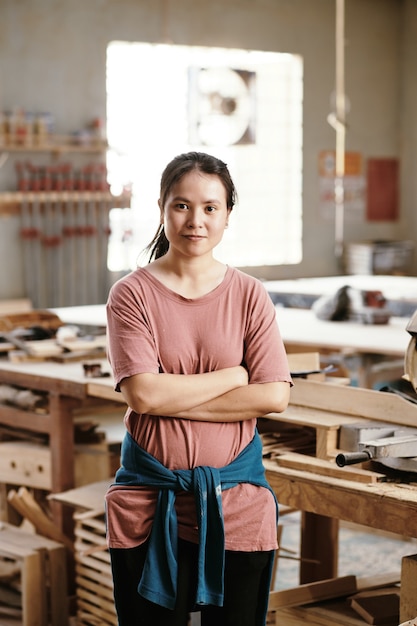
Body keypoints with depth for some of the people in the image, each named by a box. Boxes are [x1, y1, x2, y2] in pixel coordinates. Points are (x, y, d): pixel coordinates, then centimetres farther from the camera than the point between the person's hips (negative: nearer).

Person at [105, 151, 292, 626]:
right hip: (150, 498, -1)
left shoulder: (249, 294, 2)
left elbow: (275, 396, -8)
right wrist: (234, 376, -9)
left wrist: (173, 399, -13)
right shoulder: (131, 294, -3)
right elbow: (143, 394, -15)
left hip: (236, 498, 1)